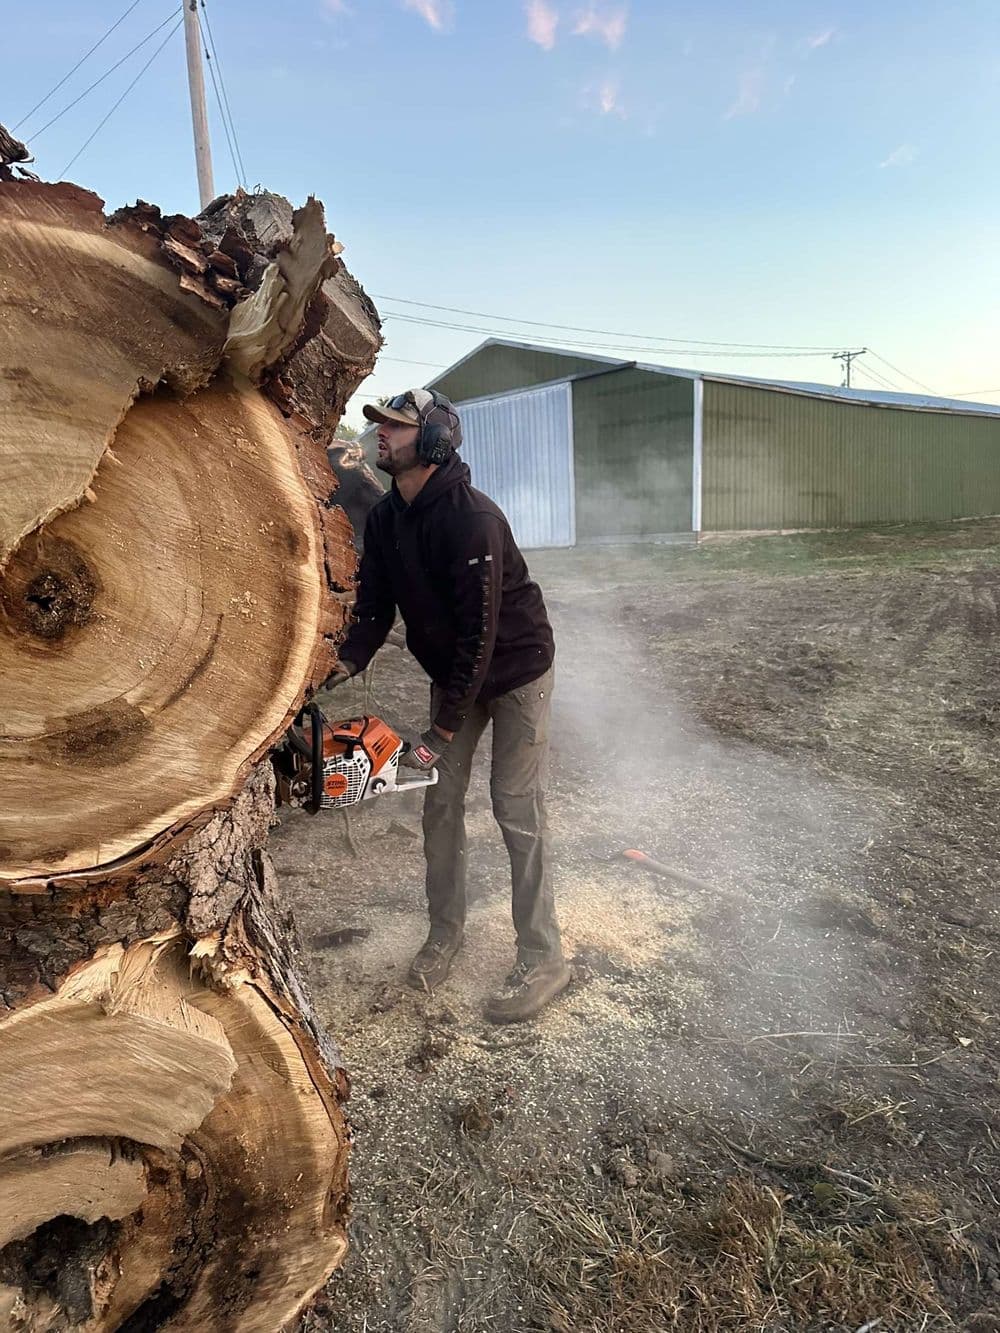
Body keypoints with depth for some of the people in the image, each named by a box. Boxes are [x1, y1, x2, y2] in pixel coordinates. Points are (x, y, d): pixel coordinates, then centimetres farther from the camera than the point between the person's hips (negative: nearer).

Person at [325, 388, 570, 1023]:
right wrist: (347, 662, -21)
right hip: (451, 672, 7)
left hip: (515, 668, -7)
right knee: (441, 802, 8)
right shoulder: (384, 519, -3)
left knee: (517, 810, -5)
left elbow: (479, 632, -29)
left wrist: (444, 730, -27)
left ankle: (544, 959, 8)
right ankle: (446, 932, 26)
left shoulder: (473, 517, -28)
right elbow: (374, 606, -1)